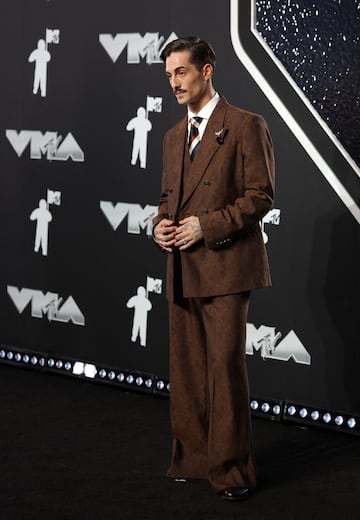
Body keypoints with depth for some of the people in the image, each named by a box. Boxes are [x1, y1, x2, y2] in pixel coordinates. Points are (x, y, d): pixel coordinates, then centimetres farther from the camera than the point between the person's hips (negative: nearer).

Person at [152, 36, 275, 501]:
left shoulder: (245, 126, -4)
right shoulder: (173, 137, 18)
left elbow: (261, 196, -8)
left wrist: (207, 226, -16)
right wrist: (161, 224, 3)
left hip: (225, 267, -7)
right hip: (182, 270, 7)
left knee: (225, 365, -9)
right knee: (186, 368, 9)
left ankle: (232, 470, -2)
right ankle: (192, 458, 20)